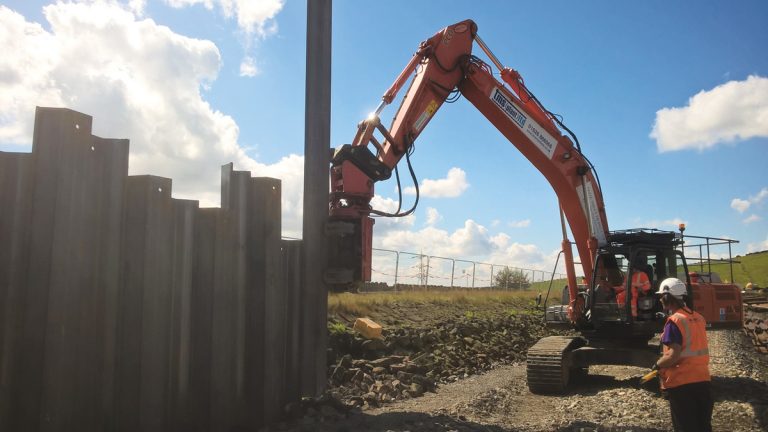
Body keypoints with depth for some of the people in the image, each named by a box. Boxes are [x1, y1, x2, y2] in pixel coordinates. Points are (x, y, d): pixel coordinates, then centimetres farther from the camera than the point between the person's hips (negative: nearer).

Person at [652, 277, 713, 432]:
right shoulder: (698, 318, 8)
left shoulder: (674, 321, -16)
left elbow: (673, 356, -21)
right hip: (703, 380, 7)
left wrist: (657, 365, -4)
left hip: (681, 383, -7)